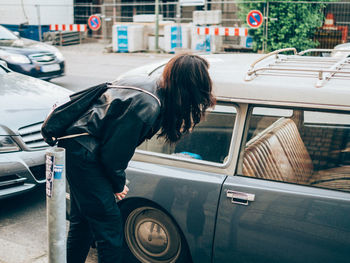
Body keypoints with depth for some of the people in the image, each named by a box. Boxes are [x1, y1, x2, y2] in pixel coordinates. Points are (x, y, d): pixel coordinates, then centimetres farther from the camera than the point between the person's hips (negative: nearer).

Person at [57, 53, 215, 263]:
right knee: (109, 223, -3)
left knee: (83, 219, 21)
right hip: (82, 150, -10)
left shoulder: (150, 86, 3)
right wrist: (118, 184, -3)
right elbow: (114, 151, -20)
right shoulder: (148, 105, -25)